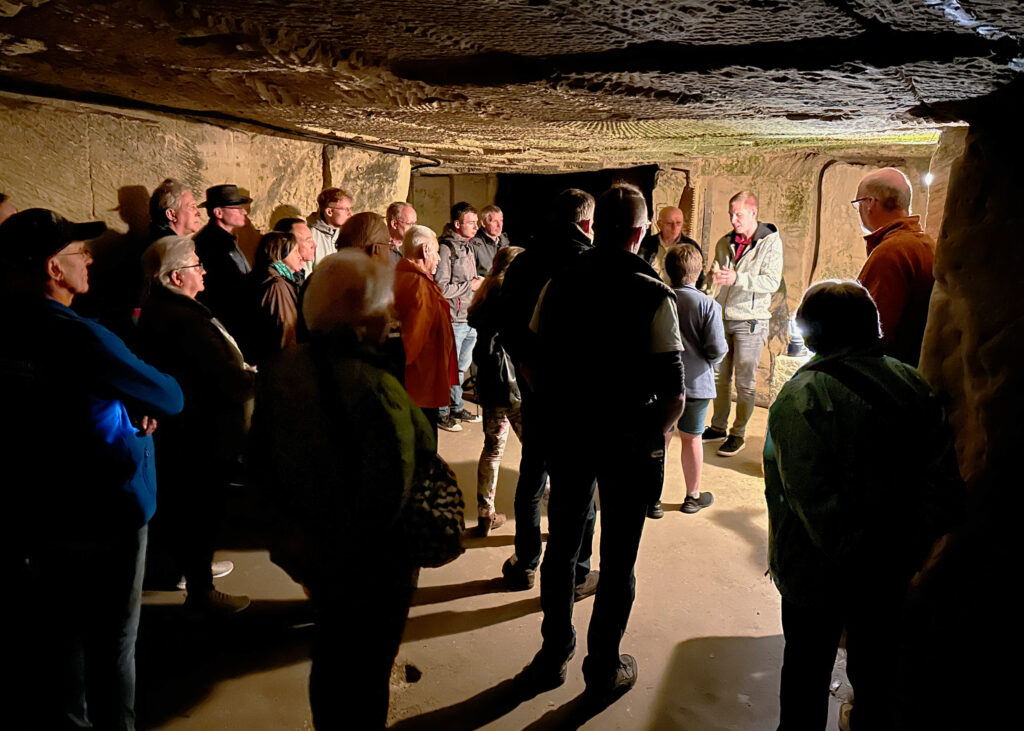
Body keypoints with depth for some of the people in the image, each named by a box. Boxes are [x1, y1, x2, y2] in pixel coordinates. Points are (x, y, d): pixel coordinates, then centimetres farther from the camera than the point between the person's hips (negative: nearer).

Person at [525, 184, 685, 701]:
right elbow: (674, 394, -16)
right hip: (629, 441, -3)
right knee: (617, 560, 11)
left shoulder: (559, 285, -4)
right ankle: (604, 669, 26)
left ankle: (554, 655, 34)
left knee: (561, 546, 18)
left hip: (566, 435, 4)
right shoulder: (654, 296, -14)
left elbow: (533, 366, 1)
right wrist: (653, 435, 3)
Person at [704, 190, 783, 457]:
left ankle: (738, 434, 11)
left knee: (745, 381, 1)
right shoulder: (725, 242, 9)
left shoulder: (770, 242, -6)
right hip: (722, 317, 5)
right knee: (719, 375, 11)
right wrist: (714, 276, -13)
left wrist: (737, 278, -28)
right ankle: (718, 427, 24)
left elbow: (772, 282, -15)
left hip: (750, 321, -5)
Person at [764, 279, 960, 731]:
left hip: (818, 573, -4)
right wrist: (909, 546, 0)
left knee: (807, 669, 18)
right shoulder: (914, 385, -5)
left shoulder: (802, 397, -22)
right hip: (890, 573, 5)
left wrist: (847, 552, -13)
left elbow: (811, 497, -28)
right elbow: (945, 480, -4)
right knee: (877, 674, 23)